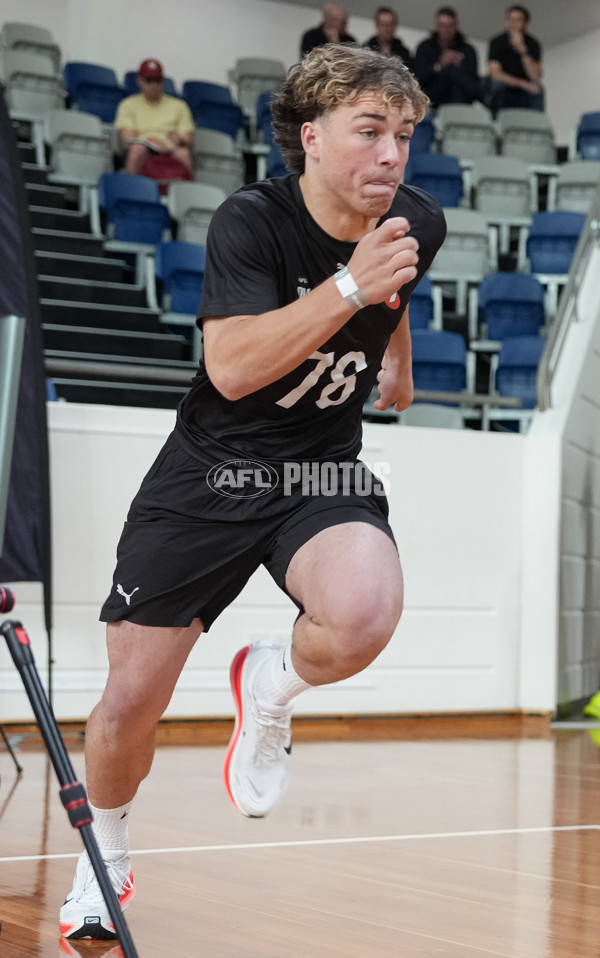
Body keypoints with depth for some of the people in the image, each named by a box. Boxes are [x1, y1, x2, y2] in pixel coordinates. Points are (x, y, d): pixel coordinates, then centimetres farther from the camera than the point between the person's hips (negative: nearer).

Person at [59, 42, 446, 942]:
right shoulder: (251, 219, -18)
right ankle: (106, 851, 33)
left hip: (325, 472, 2)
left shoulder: (418, 221, -4)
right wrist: (348, 287, -37)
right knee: (130, 705, 0)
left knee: (363, 617, -32)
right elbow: (231, 368, -31)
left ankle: (271, 686, 4)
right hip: (211, 473, -2)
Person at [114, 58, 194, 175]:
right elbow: (127, 140, 4)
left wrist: (180, 140, -14)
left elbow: (189, 141, 13)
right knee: (138, 148, -37)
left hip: (171, 152, 1)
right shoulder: (128, 105, 19)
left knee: (183, 153, -35)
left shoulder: (178, 105, 23)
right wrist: (151, 141, -17)